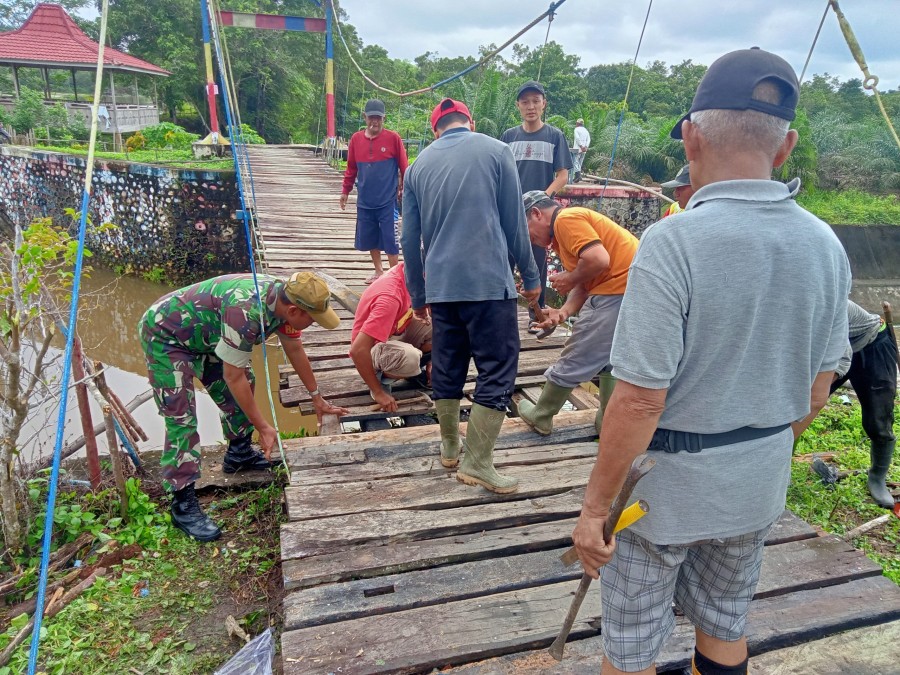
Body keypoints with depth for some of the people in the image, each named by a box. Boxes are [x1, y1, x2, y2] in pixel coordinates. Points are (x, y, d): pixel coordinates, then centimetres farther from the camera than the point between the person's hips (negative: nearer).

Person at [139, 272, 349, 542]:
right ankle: (183, 504, -5)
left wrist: (317, 398, 12)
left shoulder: (284, 299, -11)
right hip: (164, 335, -9)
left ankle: (239, 453, 29)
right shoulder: (246, 311, -38)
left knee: (244, 384, 10)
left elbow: (294, 349, 5)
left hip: (203, 333, 9)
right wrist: (263, 427, -21)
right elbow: (233, 376, -28)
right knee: (181, 418, -13)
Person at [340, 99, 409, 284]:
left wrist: (404, 190, 1)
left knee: (390, 240, -1)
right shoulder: (356, 139, 3)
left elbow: (404, 167, -1)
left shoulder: (393, 138, -6)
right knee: (369, 239, 13)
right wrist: (345, 191, 14)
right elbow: (351, 168, 11)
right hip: (364, 201, 4)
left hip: (388, 201, -4)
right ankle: (378, 271, 31)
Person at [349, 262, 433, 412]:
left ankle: (414, 371, 9)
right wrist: (378, 392, -29)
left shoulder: (404, 270, -13)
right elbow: (358, 350, -36)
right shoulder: (390, 296, -36)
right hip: (374, 345, -8)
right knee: (409, 358, -39)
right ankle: (381, 375, -7)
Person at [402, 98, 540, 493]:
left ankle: (450, 448, 28)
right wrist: (530, 276, 11)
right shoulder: (495, 151, 2)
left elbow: (410, 238, 15)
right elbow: (514, 221, 1)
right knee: (497, 371, 2)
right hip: (489, 282, -4)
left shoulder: (419, 165, 13)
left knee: (446, 368, 14)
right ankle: (477, 463, 2)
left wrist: (417, 295, 25)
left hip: (440, 286, 5)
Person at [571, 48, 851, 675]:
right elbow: (815, 392, 4)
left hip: (665, 487, -6)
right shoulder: (826, 245, -5)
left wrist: (595, 506, -13)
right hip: (759, 486, 6)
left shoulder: (673, 242, -25)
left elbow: (640, 400, -25)